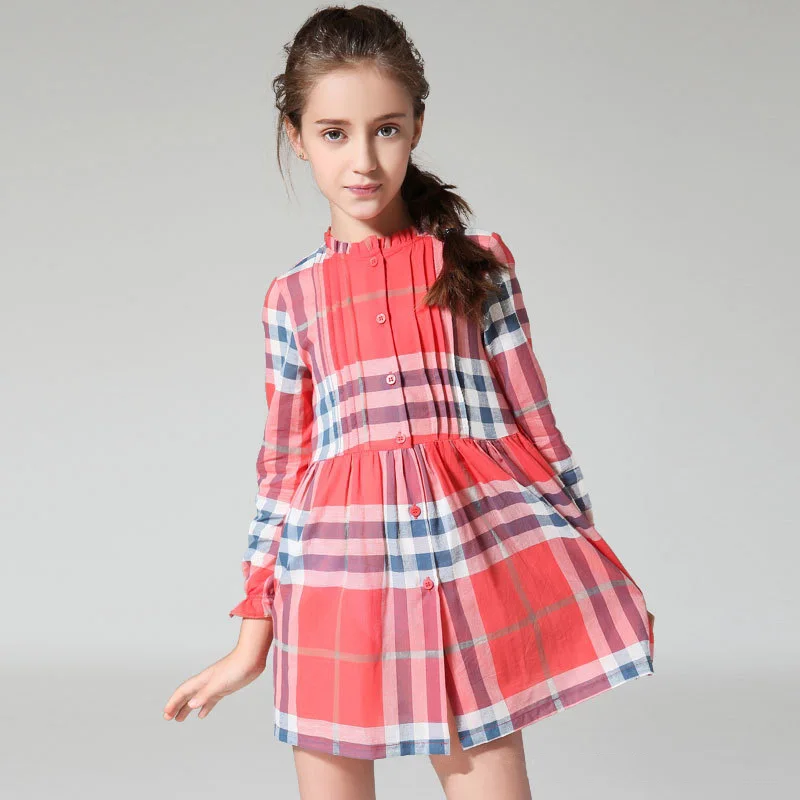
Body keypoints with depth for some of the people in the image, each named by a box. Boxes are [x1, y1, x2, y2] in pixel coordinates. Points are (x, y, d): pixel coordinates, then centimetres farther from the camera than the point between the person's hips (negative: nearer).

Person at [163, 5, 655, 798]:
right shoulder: (292, 296, 10)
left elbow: (533, 426, 9)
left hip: (473, 557, -1)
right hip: (338, 576, 2)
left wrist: (595, 579, 8)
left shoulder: (477, 261, 6)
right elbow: (282, 468, 14)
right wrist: (254, 637, 13)